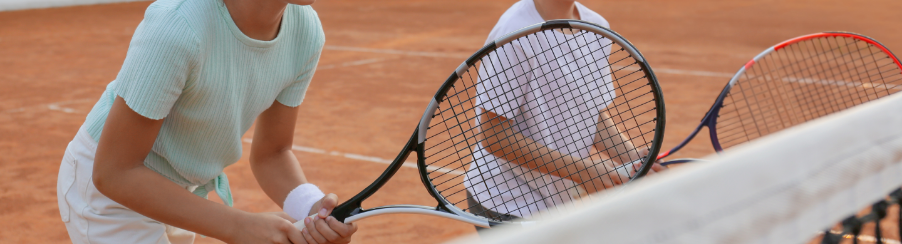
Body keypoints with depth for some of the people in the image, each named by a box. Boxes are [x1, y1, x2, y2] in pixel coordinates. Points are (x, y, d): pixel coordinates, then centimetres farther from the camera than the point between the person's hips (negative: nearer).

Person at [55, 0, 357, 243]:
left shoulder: (306, 32, -14)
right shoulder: (177, 27, -34)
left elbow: (271, 154, -4)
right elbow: (113, 172, -29)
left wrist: (312, 209, -25)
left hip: (180, 193, 7)